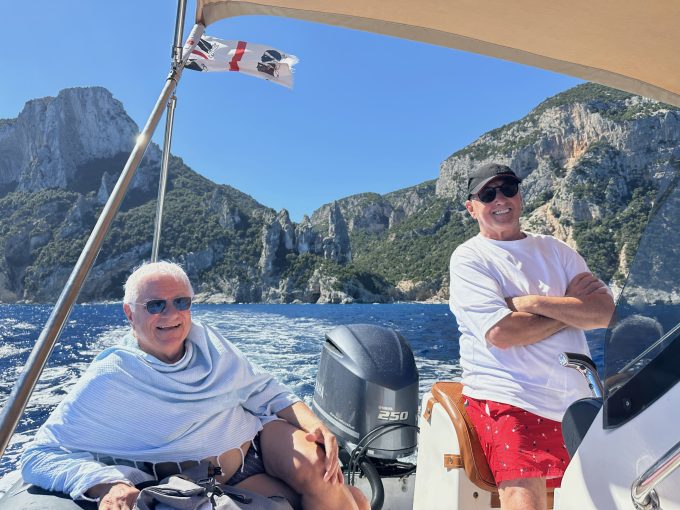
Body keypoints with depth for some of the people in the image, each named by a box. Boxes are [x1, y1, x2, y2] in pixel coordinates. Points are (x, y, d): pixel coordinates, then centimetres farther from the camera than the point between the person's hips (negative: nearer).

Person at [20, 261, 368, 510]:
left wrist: (315, 425, -13)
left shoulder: (205, 340, 2)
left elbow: (266, 393, 4)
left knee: (314, 467, -28)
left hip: (261, 435, 5)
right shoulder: (110, 382, -12)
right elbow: (39, 456, -11)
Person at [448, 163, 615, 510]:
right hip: (507, 400, -5)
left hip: (577, 402, 5)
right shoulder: (468, 258, -3)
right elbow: (501, 333, -15)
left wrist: (533, 302, -12)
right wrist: (570, 305, -3)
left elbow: (604, 313, 0)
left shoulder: (556, 250, 13)